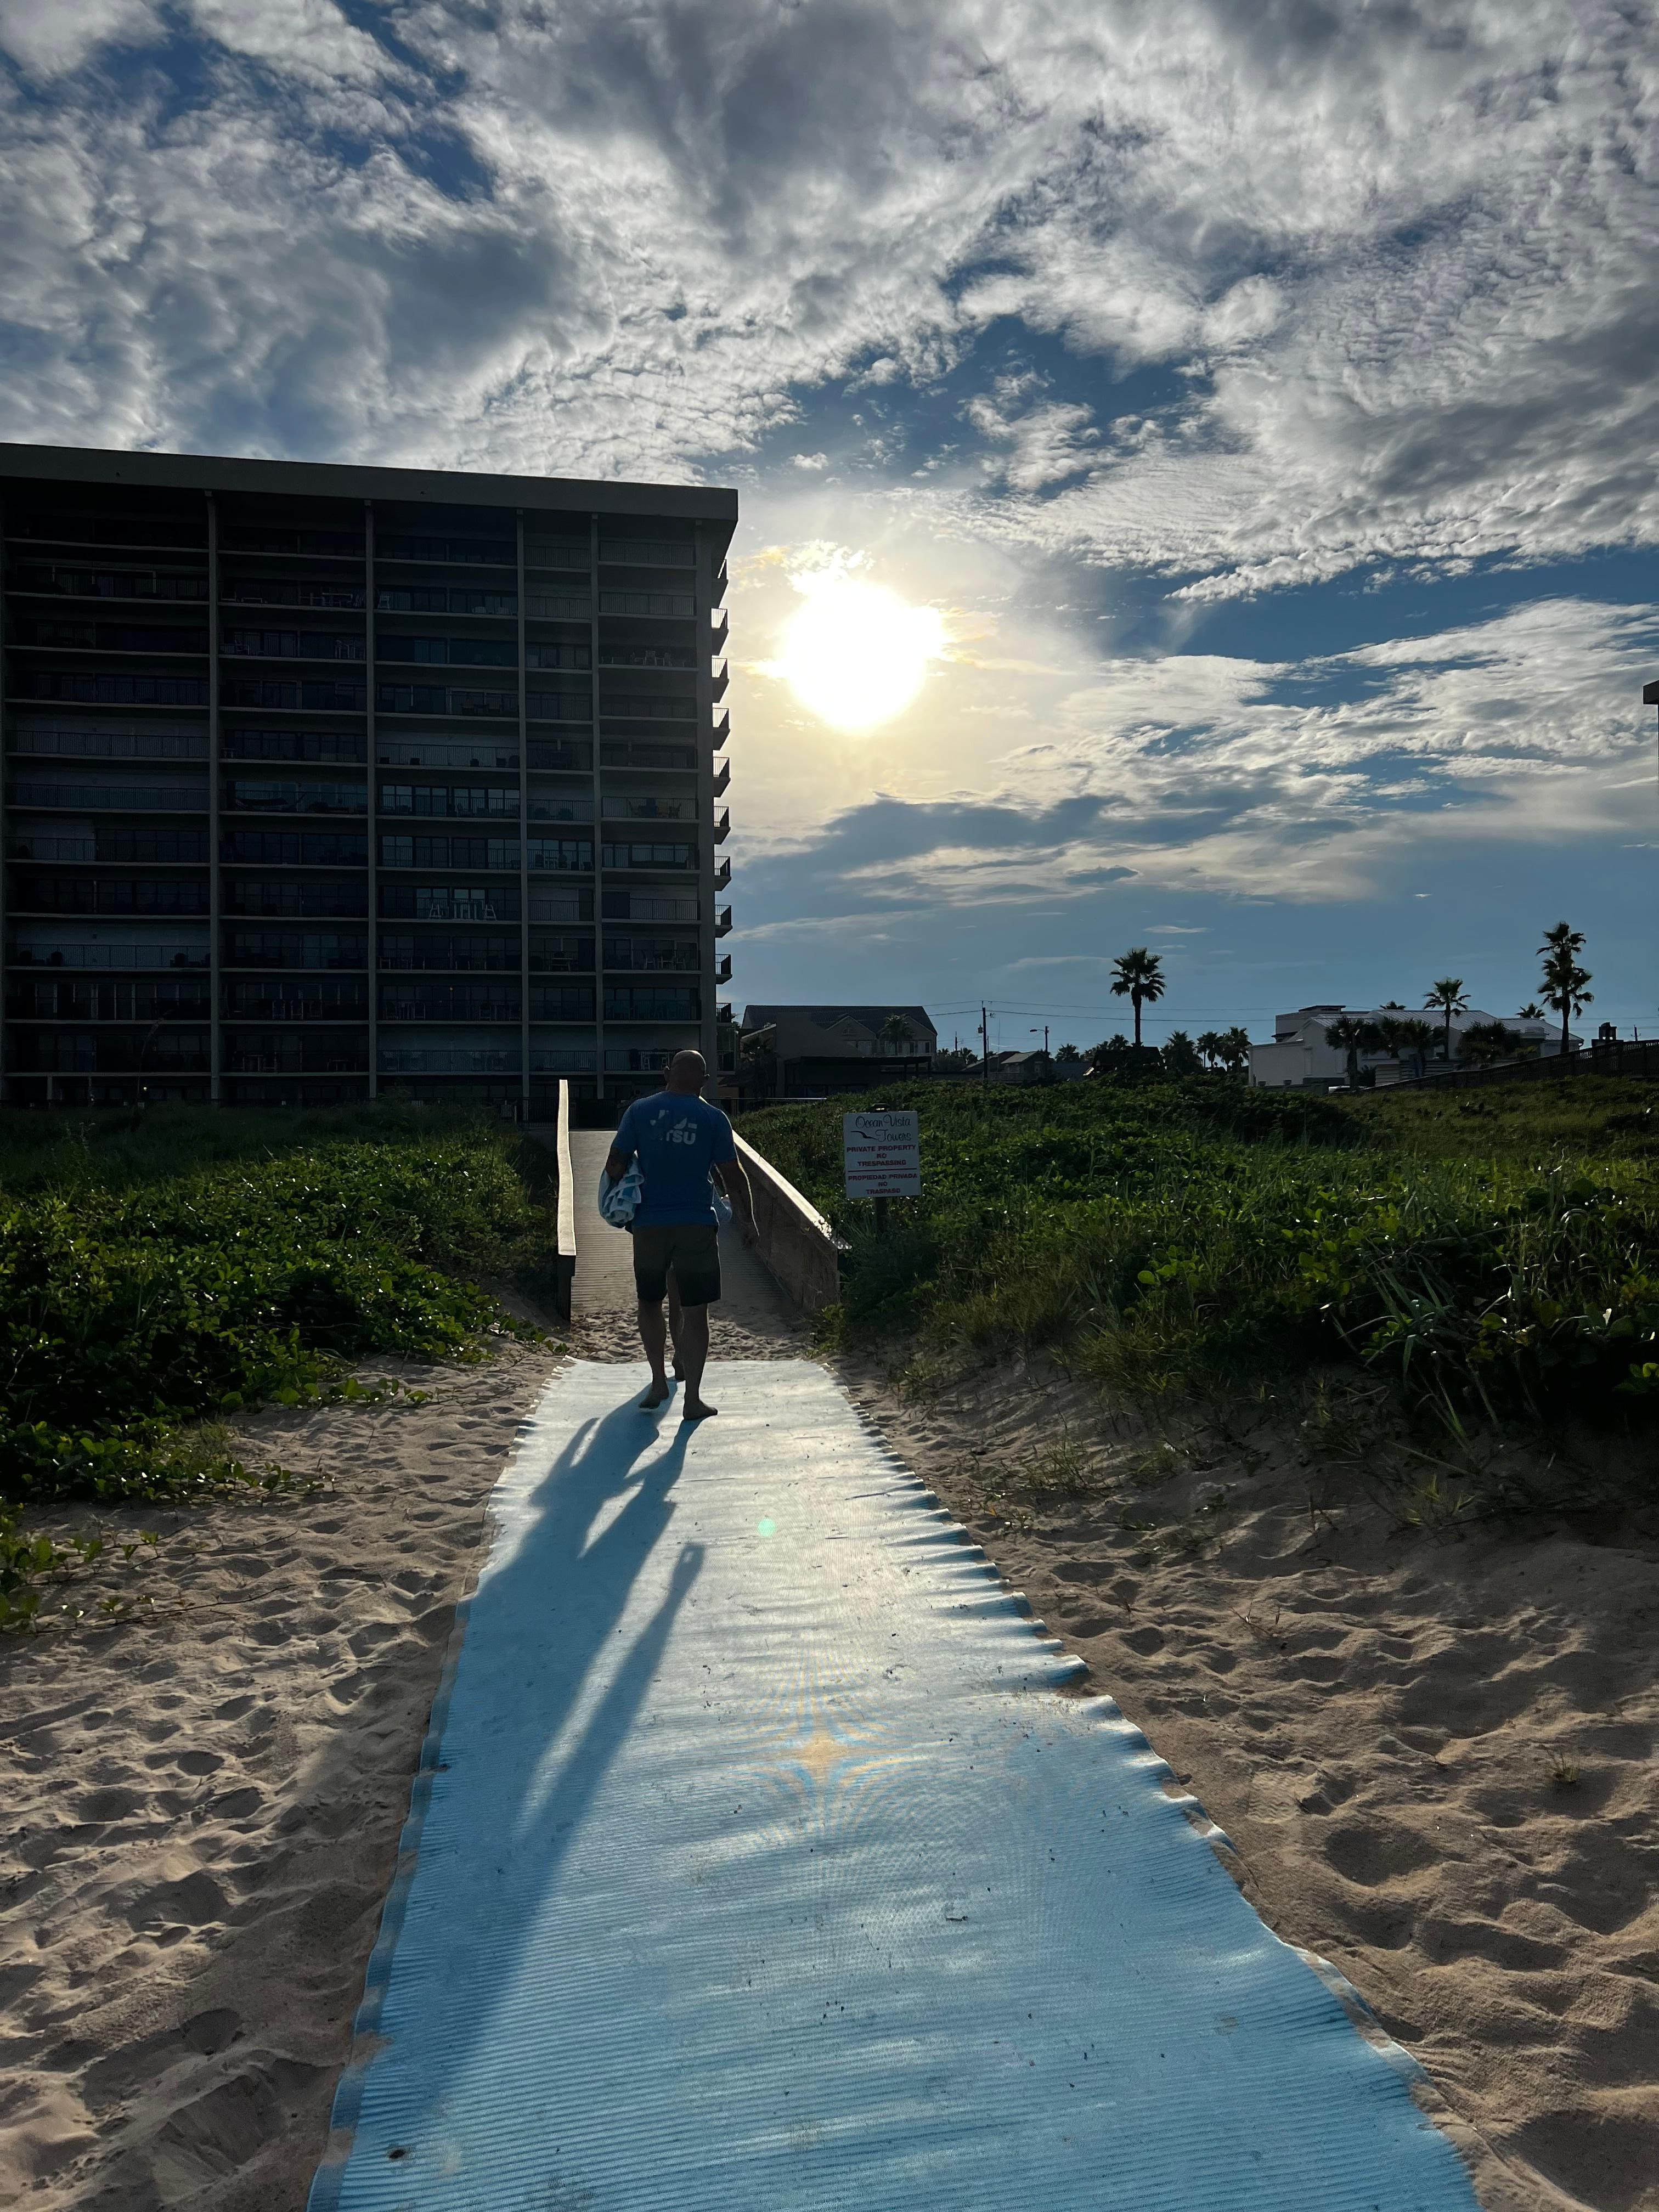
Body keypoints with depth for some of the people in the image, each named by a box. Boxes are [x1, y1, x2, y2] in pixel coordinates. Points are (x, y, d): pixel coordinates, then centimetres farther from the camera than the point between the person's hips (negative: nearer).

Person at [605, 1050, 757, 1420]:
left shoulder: (639, 1110, 0)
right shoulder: (714, 1118, -2)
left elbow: (615, 1165, 1)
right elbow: (733, 1176, 0)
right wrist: (747, 1220, 11)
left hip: (649, 1225, 1)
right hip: (696, 1226, -1)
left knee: (650, 1303, 20)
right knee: (694, 1312, 4)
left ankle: (659, 1381, 19)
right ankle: (693, 1399, 4)